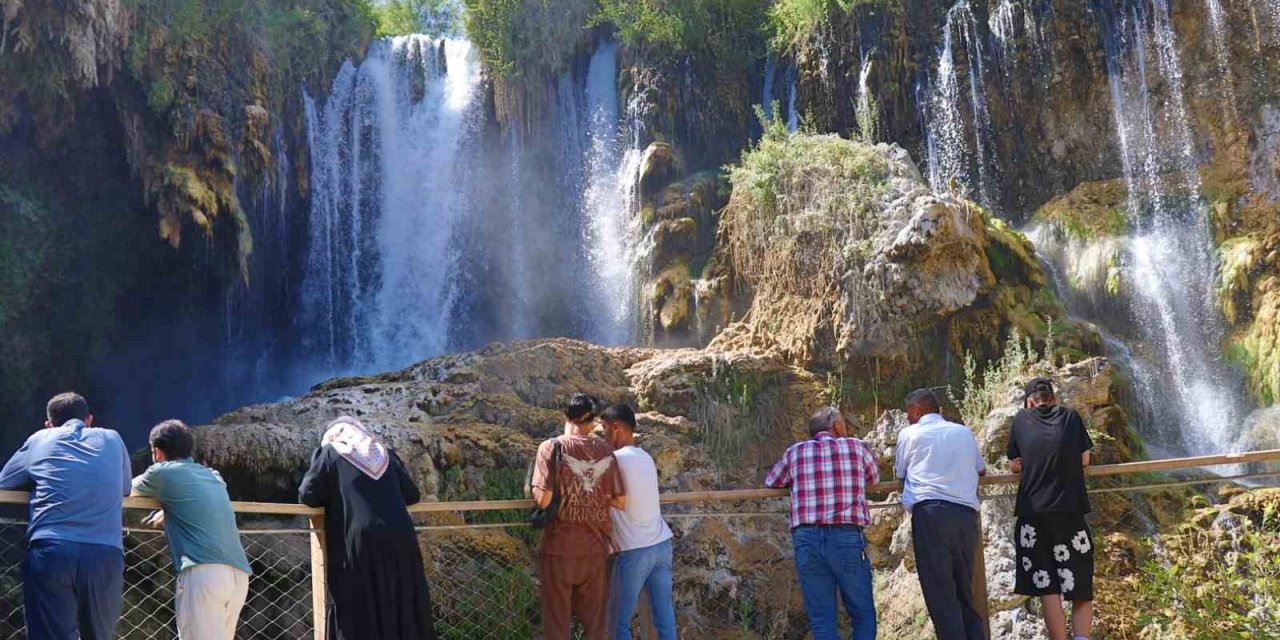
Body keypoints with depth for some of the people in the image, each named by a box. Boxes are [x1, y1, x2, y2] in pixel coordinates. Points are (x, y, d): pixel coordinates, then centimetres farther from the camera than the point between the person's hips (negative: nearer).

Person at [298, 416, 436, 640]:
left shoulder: (329, 453, 11)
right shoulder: (385, 453, 21)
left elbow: (308, 495, 3)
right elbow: (412, 495, 22)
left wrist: (334, 497, 22)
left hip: (358, 544, -4)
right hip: (400, 541, 4)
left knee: (361, 620, -1)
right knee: (405, 613, 9)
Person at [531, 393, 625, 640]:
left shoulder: (551, 447, -8)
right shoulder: (605, 450, 1)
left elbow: (543, 499, -16)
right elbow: (621, 502, 3)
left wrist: (534, 489, 5)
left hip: (559, 547, -2)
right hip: (596, 548, 3)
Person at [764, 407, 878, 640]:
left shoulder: (795, 452, 13)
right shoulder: (856, 447, 9)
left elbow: (771, 483, 29)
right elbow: (874, 478, 29)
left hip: (807, 540, 2)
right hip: (847, 538, -2)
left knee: (822, 620, 6)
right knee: (863, 615, 11)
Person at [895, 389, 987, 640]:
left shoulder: (909, 434, 11)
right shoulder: (964, 432, 21)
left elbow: (900, 475, 22)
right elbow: (981, 470, 35)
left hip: (931, 512, -4)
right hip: (966, 513, 4)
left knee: (940, 593, -4)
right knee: (965, 591, 12)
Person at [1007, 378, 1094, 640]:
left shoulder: (1021, 420, 7)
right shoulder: (1071, 417, 8)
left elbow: (1014, 466, 12)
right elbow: (1084, 460, 13)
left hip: (1033, 513, 0)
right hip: (1070, 509, 0)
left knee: (1047, 588, 2)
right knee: (1080, 586, 7)